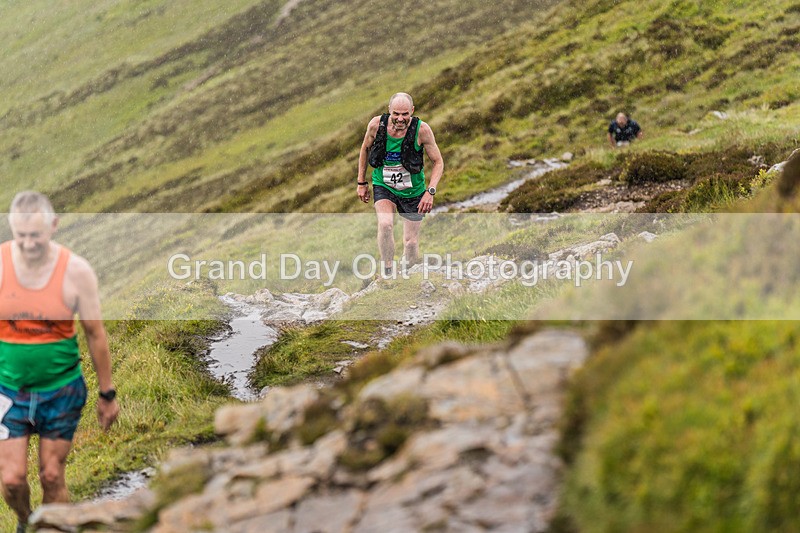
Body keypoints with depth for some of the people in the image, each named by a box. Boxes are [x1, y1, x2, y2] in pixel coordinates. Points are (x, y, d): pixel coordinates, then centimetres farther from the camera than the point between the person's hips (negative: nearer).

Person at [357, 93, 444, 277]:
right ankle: (387, 272, -10)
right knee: (385, 224, -27)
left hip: (412, 191, 0)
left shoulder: (422, 130, -21)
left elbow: (438, 162, -10)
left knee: (411, 242, 2)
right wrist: (362, 182, 9)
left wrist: (430, 191, -22)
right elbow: (365, 149, 5)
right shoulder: (376, 125, -16)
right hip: (383, 186, 0)